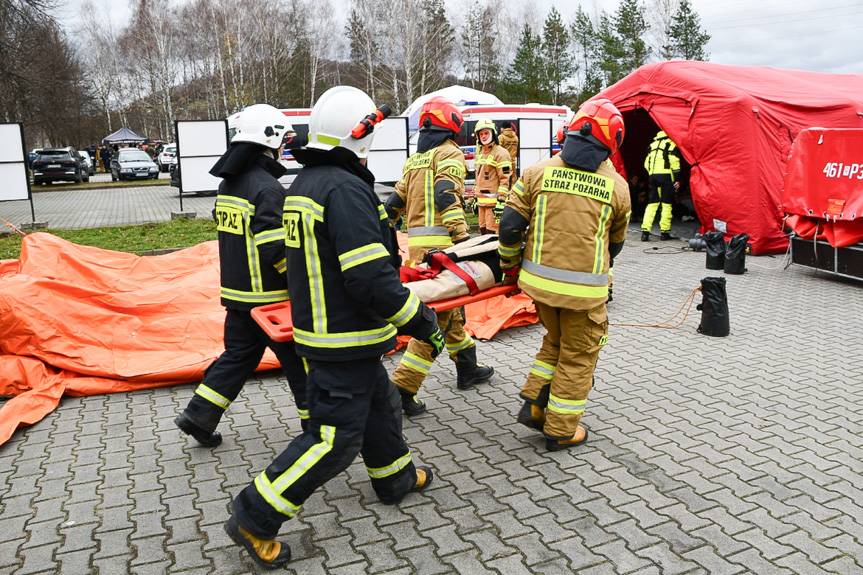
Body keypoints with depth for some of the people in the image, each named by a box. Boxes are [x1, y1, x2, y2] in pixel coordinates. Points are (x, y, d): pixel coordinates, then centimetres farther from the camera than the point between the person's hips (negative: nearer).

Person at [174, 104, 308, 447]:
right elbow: (278, 250, -24)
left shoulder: (229, 183, 9)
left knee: (239, 355, 20)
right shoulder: (267, 188, -19)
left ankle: (199, 415, 20)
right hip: (269, 297, -8)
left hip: (236, 291, 8)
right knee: (300, 361, 6)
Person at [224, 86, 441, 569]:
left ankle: (396, 479, 45)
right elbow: (372, 280, -27)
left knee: (380, 406, 25)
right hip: (345, 340, -10)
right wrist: (424, 323, -16)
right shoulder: (346, 189, -23)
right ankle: (255, 519, 10)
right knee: (334, 439, 1)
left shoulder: (304, 184, 9)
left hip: (321, 325, 10)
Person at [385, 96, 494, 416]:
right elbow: (445, 196, -19)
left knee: (450, 307, 20)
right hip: (439, 243, -9)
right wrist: (462, 236, -25)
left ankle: (467, 369, 33)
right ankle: (403, 389, -9)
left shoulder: (415, 159, 21)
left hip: (417, 243, 9)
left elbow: (395, 202, 20)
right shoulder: (450, 154, -3)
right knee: (436, 317, -7)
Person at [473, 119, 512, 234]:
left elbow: (505, 179, -15)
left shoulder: (500, 153, -9)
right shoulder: (480, 153, 18)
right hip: (482, 201, 9)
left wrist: (501, 201, -20)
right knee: (483, 230, 15)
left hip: (494, 201, -9)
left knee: (492, 232, -11)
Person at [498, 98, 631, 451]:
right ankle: (560, 431, 23)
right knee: (578, 355, 14)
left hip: (538, 280, 3)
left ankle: (534, 403, 24)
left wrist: (510, 266, 12)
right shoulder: (616, 186, -1)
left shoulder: (539, 172, -1)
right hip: (584, 289, -3)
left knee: (556, 341, 27)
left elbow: (510, 225, -3)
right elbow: (616, 242, 11)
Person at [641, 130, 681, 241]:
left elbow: (646, 163, 18)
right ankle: (664, 232, 0)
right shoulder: (671, 143, 4)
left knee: (652, 203, 5)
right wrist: (677, 179, -4)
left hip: (652, 175, 5)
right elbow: (674, 162, -5)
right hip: (666, 175, -5)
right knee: (667, 204, 1)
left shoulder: (653, 144, 22)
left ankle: (645, 232, -5)